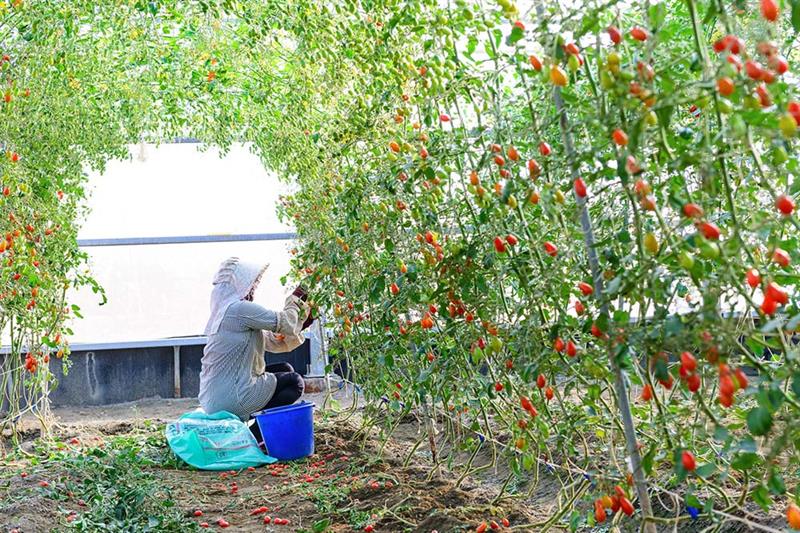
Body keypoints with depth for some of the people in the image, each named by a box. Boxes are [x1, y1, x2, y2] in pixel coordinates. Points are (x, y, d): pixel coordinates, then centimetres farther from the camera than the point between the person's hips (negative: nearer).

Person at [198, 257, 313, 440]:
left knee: (285, 369, 19)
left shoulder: (226, 310, 14)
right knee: (294, 382, 5)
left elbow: (273, 341, 15)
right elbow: (283, 323, -11)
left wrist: (300, 324, 9)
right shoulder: (239, 309, -18)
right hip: (231, 400, -10)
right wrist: (296, 299, 5)